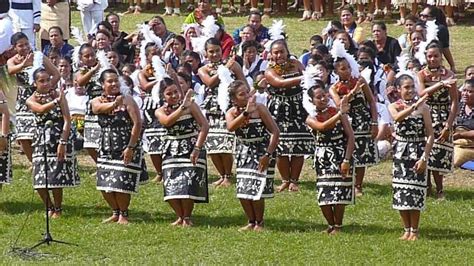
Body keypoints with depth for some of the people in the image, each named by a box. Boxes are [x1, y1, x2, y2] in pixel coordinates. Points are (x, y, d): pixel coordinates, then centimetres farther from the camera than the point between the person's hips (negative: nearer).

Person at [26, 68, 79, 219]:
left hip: (60, 140, -2)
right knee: (39, 180, -1)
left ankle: (58, 209, 13)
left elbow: (67, 120, -10)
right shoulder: (31, 100, -1)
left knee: (56, 177, -7)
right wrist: (56, 101, -27)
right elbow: (41, 109, -25)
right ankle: (49, 208, 22)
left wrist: (62, 143, -18)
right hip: (41, 143, 2)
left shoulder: (58, 95, -5)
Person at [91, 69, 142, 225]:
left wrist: (131, 147, -18)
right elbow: (100, 108, -22)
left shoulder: (127, 100, -8)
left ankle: (123, 215, 13)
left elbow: (137, 123, -13)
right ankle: (115, 213, 24)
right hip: (106, 150, 4)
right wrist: (114, 104, -43)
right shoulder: (97, 101, 3)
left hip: (126, 150, -4)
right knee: (104, 186, 2)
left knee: (121, 185, -9)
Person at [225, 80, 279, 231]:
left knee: (257, 191, -10)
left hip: (262, 152, -4)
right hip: (244, 154, 4)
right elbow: (230, 127, -29)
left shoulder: (259, 109, -14)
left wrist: (268, 155, -19)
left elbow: (275, 131, -14)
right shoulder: (232, 113, -5)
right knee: (242, 191, 2)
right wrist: (246, 113, -38)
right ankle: (251, 222, 20)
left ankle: (259, 223, 9)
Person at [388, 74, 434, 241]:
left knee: (415, 193, -4)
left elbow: (430, 135, -4)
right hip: (400, 153, 2)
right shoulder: (394, 106, 0)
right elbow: (397, 117, -25)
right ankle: (407, 229, 15)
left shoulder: (423, 108, -3)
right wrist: (415, 105, -34)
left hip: (418, 152, -2)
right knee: (401, 193, 3)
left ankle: (414, 231, 6)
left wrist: (424, 158, -12)